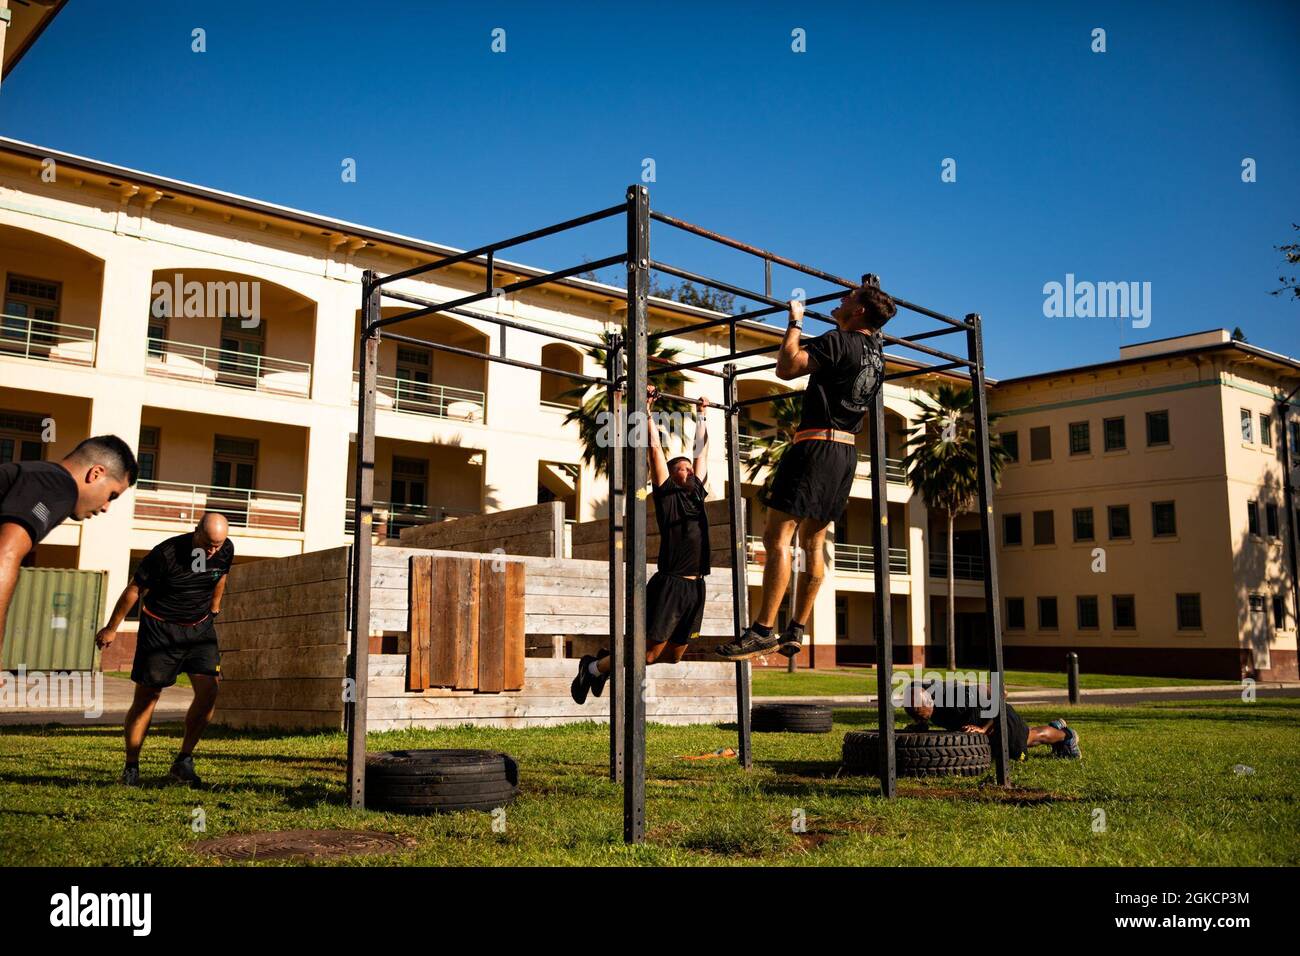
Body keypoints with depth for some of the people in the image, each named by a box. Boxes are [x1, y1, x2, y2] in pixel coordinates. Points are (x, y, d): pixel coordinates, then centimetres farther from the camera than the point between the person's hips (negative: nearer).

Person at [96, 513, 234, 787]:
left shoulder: (226, 551, -8)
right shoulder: (167, 553, -22)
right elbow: (135, 589, -10)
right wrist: (112, 628, -1)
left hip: (200, 627, 4)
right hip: (159, 627, -4)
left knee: (209, 690, -12)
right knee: (146, 697, -3)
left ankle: (184, 760, 1)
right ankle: (131, 768, 10)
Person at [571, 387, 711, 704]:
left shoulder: (697, 493, 16)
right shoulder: (666, 493, -1)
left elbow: (702, 451, 26)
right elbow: (655, 447, -3)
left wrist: (701, 416, 31)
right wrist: (647, 409, -1)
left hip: (695, 587, 7)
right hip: (670, 584, -7)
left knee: (672, 655, 14)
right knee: (648, 652, -4)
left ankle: (608, 662, 34)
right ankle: (592, 668, 18)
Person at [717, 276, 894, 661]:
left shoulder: (839, 341, -11)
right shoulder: (876, 355, 15)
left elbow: (786, 367, -19)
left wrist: (795, 321, -6)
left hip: (817, 445, -9)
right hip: (847, 452, 9)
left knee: (776, 536, -12)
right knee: (812, 543, 11)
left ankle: (762, 630, -16)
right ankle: (795, 631, 12)